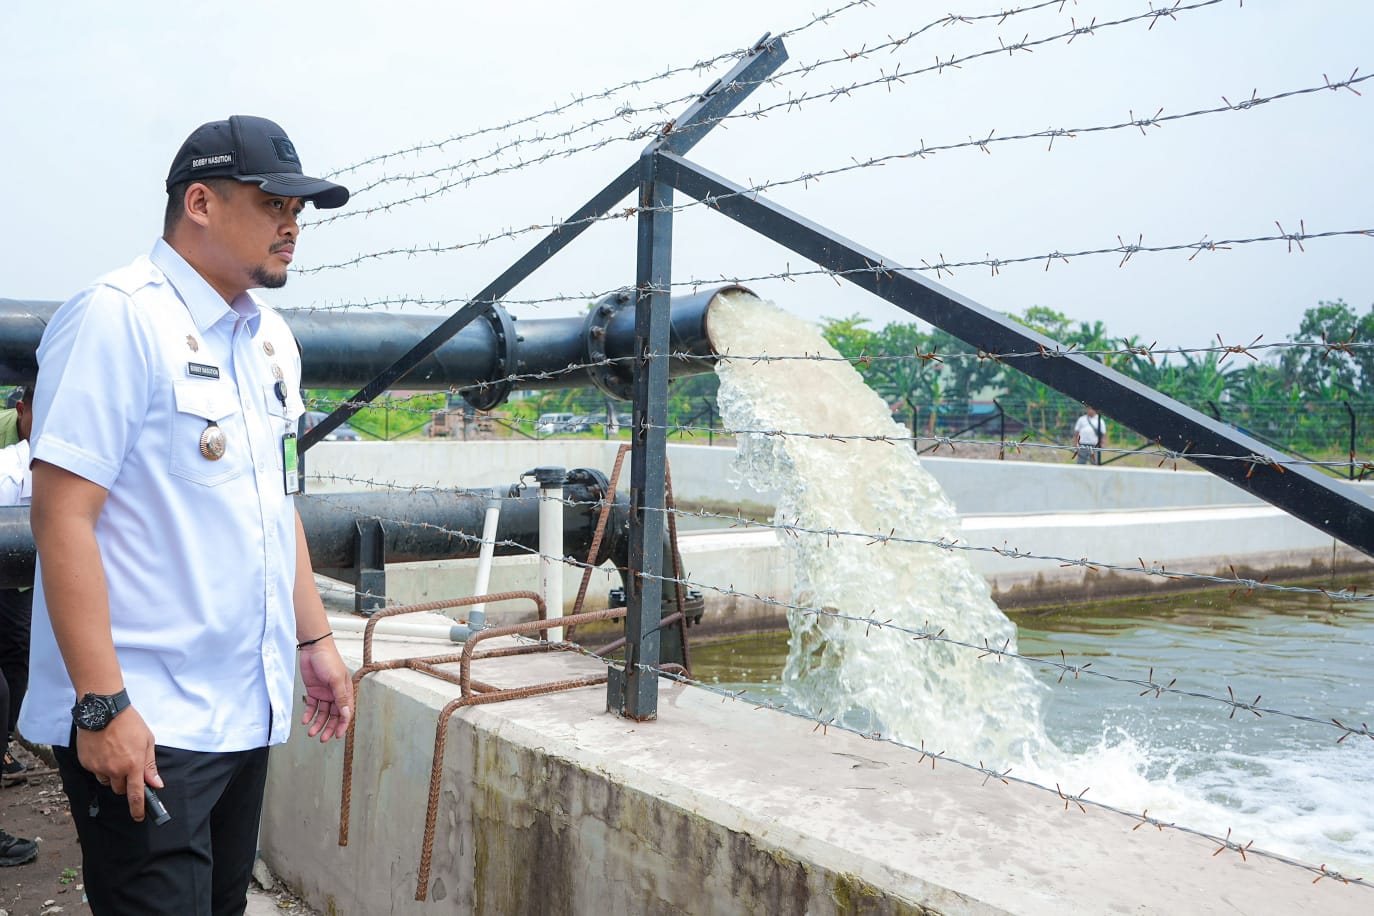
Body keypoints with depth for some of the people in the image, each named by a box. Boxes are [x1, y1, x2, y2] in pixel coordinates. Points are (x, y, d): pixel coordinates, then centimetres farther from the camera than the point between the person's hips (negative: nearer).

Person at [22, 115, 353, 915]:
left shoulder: (271, 336, 12)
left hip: (247, 710, 8)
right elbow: (63, 515, -17)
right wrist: (102, 704, -20)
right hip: (143, 723, -8)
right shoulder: (118, 317, -13)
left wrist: (314, 639, 18)